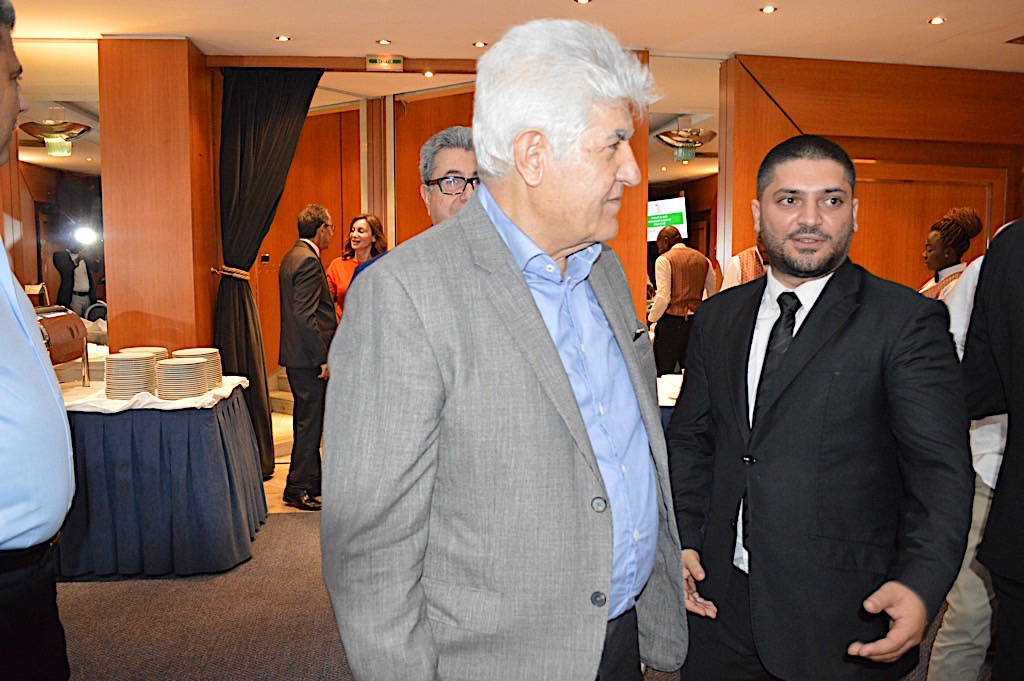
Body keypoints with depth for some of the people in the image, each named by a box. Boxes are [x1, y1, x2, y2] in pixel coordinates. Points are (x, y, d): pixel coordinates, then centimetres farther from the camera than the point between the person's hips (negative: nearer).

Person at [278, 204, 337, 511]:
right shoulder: (308, 260, -17)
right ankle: (299, 489, 6)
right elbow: (305, 315, -23)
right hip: (309, 358, -11)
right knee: (309, 422, -2)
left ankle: (312, 481, 28)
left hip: (299, 356, 11)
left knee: (308, 421, 17)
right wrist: (323, 358, -20)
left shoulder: (292, 256, 15)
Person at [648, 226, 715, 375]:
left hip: (671, 323, -6)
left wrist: (651, 319, 0)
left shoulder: (664, 260, -5)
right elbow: (712, 294, 13)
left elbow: (663, 297, -12)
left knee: (664, 374, -1)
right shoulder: (703, 259, 13)